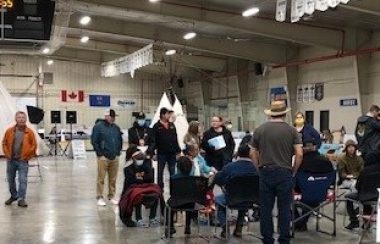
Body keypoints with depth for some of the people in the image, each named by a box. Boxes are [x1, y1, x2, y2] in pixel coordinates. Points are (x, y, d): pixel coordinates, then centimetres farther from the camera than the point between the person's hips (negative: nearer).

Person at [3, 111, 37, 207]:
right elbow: (4, 143, 8)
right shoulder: (9, 131, 2)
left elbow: (34, 146, -1)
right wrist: (7, 154, -1)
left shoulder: (29, 132, -4)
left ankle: (21, 199, 0)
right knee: (10, 179, 14)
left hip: (22, 161, -3)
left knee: (23, 180, -6)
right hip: (10, 160, 3)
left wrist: (26, 156, -7)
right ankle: (14, 196, 32)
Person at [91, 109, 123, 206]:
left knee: (113, 179, 8)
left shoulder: (116, 127, 12)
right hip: (103, 157, -5)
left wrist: (118, 151, 12)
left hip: (115, 157, 5)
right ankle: (100, 197, 4)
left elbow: (120, 140, 21)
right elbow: (94, 141, -7)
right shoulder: (98, 126, -5)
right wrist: (100, 153, -8)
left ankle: (112, 196, 18)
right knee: (101, 178, -3)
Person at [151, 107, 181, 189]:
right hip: (161, 154, -4)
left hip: (172, 153, 4)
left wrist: (178, 151, 9)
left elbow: (175, 139, 11)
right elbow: (154, 141, -9)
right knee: (160, 173, 7)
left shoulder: (172, 125, 9)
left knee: (173, 172, 9)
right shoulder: (157, 126, -6)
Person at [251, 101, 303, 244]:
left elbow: (253, 154, 5)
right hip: (285, 173, -1)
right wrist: (293, 171, 5)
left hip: (265, 173, 1)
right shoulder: (291, 130, -1)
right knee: (284, 208, 7)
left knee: (266, 209, 8)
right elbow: (299, 154, -7)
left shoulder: (260, 130, 3)